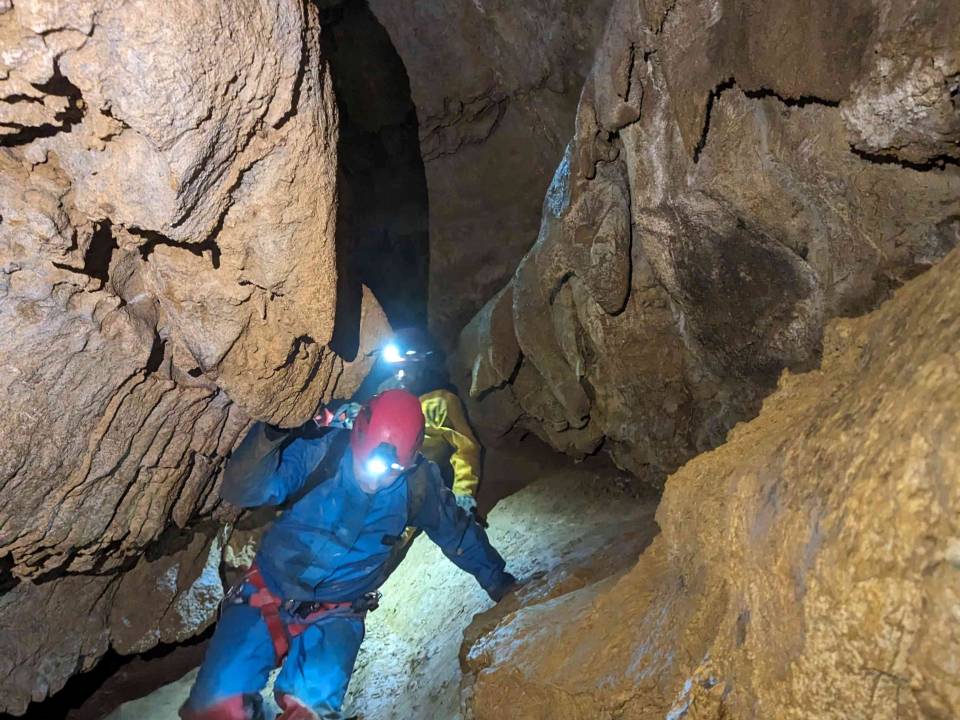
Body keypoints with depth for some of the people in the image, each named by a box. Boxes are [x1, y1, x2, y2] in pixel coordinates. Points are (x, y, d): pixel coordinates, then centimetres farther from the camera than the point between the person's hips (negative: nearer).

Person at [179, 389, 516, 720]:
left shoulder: (418, 484, -10)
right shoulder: (321, 450, -17)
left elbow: (459, 531, 8)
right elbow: (240, 491, -27)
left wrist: (497, 581, 16)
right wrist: (269, 437, -43)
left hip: (334, 615, 1)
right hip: (267, 594, 0)